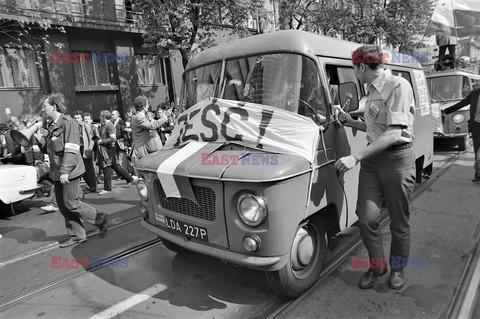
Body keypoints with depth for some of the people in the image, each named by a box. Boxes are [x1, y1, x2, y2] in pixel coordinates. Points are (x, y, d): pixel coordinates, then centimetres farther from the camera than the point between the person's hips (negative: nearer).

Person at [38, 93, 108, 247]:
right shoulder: (52, 125, 14)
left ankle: (101, 219, 12)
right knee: (62, 205, 10)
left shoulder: (68, 123, -14)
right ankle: (77, 236, 20)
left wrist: (65, 171, -25)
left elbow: (71, 150, -21)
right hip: (57, 173, 9)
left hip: (69, 172, -9)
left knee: (71, 203, -5)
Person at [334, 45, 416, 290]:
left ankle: (397, 269, 31)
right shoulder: (372, 91, 13)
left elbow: (394, 133, -23)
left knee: (399, 222, 9)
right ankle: (377, 266, 22)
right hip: (372, 159, 7)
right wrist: (350, 122, 12)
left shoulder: (398, 86, -13)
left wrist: (356, 157, -26)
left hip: (397, 159, -6)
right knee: (367, 218, 0)